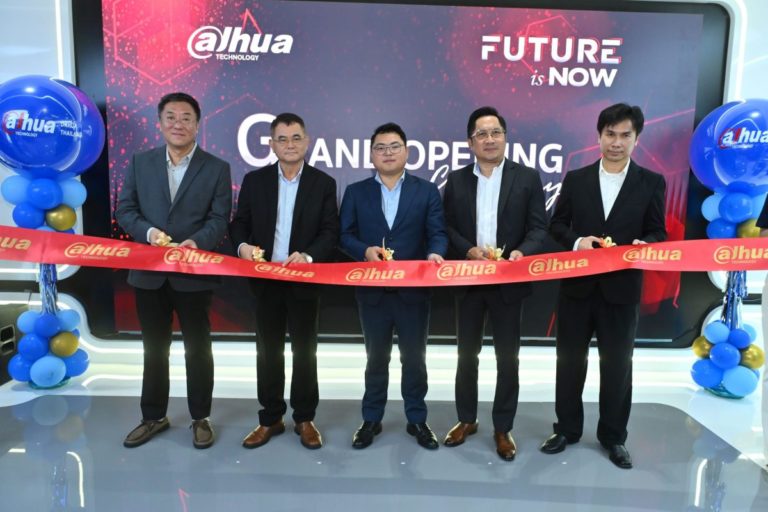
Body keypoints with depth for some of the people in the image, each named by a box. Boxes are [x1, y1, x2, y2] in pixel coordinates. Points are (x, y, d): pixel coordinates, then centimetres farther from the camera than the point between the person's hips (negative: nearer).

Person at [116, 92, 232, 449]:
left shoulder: (217, 168, 0)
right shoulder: (140, 162, 7)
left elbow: (219, 219, -6)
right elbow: (124, 210, 4)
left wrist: (197, 242, -25)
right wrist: (148, 231, -16)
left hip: (194, 274, -2)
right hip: (149, 273, 3)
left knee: (198, 349, 9)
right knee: (154, 349, 15)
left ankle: (201, 418, 26)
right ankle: (153, 417, 32)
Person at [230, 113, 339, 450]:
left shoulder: (324, 183, 1)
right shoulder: (254, 180, 5)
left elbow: (330, 233, -4)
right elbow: (239, 223, 6)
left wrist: (308, 255, -23)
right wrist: (242, 245, -16)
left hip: (305, 280, -1)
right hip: (265, 280, 2)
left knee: (304, 350, 9)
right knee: (268, 351, 11)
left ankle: (305, 419, 24)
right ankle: (270, 419, 26)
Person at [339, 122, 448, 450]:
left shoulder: (427, 191, 4)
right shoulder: (356, 192, 6)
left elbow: (437, 233, -3)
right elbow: (345, 235, 1)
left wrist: (435, 253, -24)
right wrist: (365, 250, -18)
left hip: (413, 290, 0)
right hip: (373, 291, 1)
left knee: (414, 358, 11)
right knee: (376, 358, 13)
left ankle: (417, 420, 28)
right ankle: (371, 420, 29)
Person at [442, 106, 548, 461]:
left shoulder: (527, 178, 1)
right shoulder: (456, 180, 6)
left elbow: (539, 228, -3)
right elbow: (446, 228, 2)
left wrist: (522, 252, -22)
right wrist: (470, 250, -15)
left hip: (509, 282, -1)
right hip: (468, 280, 2)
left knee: (508, 358, 7)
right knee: (467, 354, 12)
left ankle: (503, 428, 24)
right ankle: (466, 419, 30)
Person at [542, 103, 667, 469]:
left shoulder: (651, 183, 3)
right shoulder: (576, 179, 5)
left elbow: (657, 234, 3)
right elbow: (556, 225, 5)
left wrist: (644, 245, -19)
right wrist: (576, 241, -14)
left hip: (622, 289, -1)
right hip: (577, 285, 1)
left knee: (618, 365, 10)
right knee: (570, 360, 11)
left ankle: (613, 437, 28)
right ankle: (567, 429, 28)